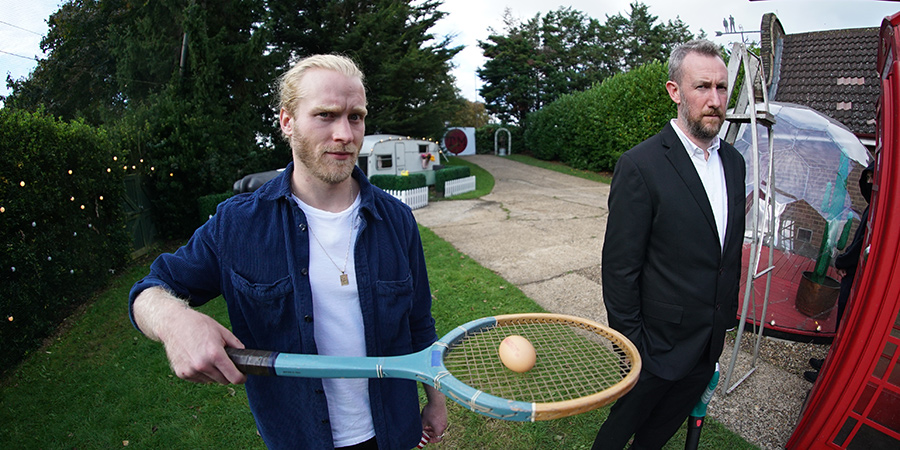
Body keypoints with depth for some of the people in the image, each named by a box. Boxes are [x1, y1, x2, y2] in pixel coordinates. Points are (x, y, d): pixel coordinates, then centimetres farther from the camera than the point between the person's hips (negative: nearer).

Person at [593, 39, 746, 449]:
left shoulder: (734, 162, 3)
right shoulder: (640, 166, -20)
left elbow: (731, 251, 12)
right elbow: (620, 268, -19)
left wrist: (726, 317, 13)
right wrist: (629, 345, -15)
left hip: (708, 346, 6)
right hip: (658, 344, -6)